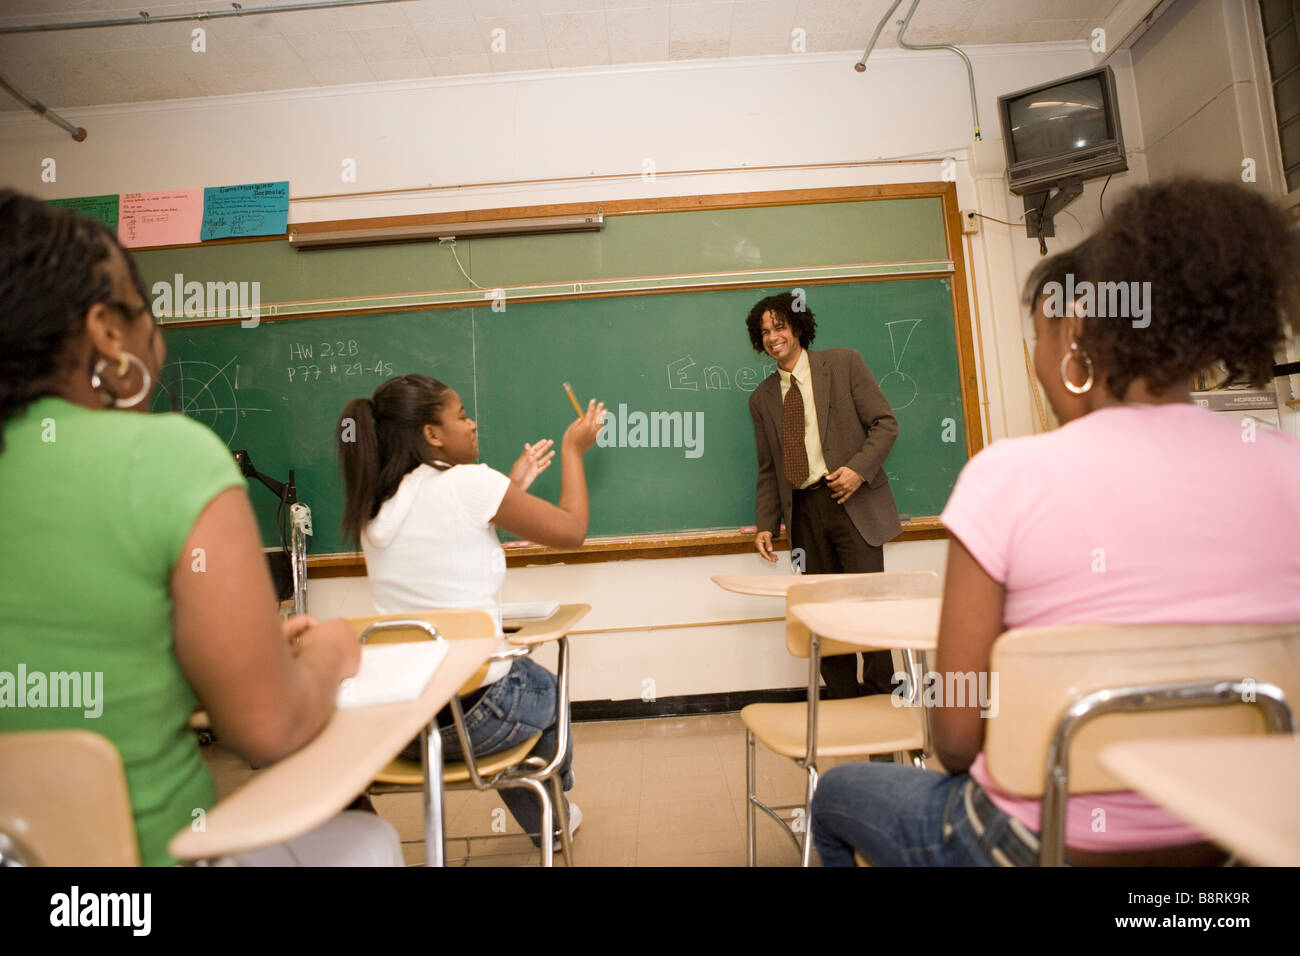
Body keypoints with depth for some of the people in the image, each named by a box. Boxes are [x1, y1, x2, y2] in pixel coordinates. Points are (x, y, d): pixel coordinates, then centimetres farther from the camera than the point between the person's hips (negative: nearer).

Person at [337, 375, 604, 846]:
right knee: (548, 688, 27)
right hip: (470, 714, -6)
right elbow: (571, 529, -8)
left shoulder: (373, 502, 4)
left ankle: (544, 821, 51)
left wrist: (513, 486, 21)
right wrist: (573, 449, 5)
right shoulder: (468, 481, -17)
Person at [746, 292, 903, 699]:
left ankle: (880, 700, 10)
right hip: (804, 509, 3)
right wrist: (766, 524, 8)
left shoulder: (844, 363, 4)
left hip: (852, 501, -3)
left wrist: (859, 468, -15)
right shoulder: (762, 398, 14)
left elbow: (885, 423, 0)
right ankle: (843, 706, 15)